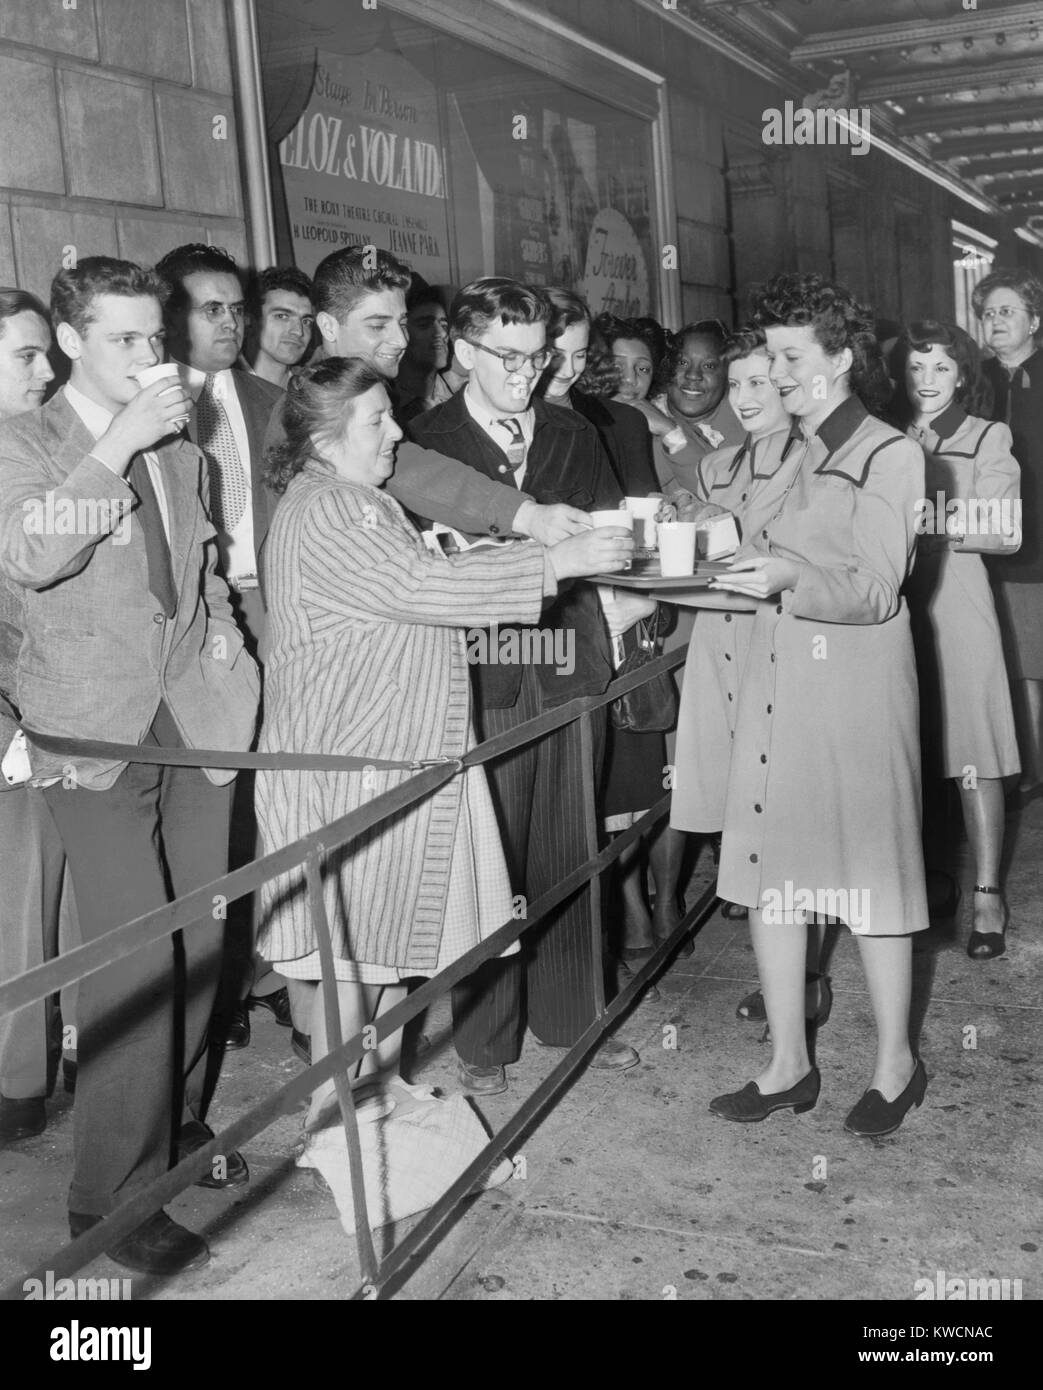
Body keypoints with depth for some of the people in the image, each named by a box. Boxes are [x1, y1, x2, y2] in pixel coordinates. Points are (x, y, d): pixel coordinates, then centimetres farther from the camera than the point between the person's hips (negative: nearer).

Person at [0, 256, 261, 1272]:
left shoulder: (181, 449, 16)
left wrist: (220, 634, 12)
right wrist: (116, 444, -22)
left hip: (195, 719, 6)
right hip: (95, 730, -5)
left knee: (199, 940, 10)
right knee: (135, 958, -11)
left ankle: (176, 1120, 31)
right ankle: (114, 1193, 2)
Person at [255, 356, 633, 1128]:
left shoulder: (364, 501, 18)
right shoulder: (322, 513, -17)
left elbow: (411, 595, 22)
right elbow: (417, 587, -26)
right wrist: (556, 562, -26)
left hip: (402, 750, 10)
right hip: (348, 761, -10)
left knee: (397, 935, 16)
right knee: (350, 948, 0)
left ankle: (382, 1086, 30)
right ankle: (333, 1118, 13)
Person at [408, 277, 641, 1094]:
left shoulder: (575, 437, 14)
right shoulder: (427, 444, -1)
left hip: (569, 666, 4)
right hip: (482, 678, -4)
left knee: (567, 853, 12)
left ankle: (570, 1017, 28)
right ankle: (484, 1039, 18)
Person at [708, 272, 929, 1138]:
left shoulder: (889, 456, -5)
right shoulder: (793, 457, 15)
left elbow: (875, 593, -13)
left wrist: (786, 580, -28)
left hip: (854, 682, -7)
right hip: (776, 677, 7)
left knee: (869, 868, 3)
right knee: (768, 868, 7)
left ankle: (896, 1064, 20)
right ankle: (789, 1064, 20)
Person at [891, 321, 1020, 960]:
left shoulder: (988, 439, 4)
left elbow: (1006, 533, -4)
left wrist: (931, 524, -14)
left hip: (955, 607, -3)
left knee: (973, 758, -3)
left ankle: (988, 895, 4)